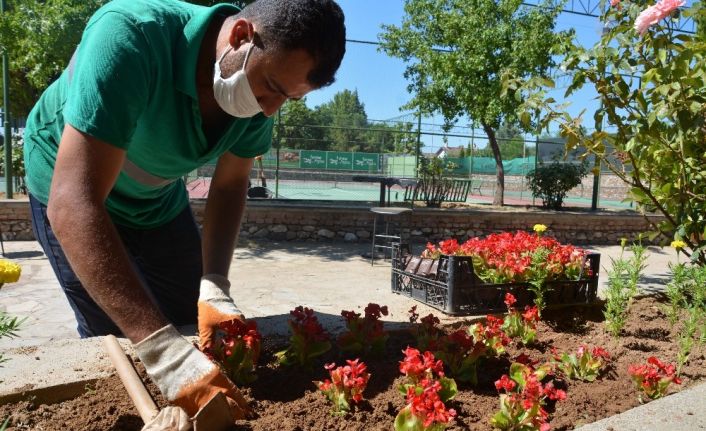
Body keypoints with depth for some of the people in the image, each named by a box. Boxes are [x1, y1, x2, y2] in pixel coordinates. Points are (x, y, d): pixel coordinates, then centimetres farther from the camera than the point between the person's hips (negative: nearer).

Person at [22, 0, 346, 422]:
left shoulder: (259, 90, -21)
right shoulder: (130, 34, -40)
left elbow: (230, 184, -9)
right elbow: (73, 204, -45)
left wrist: (215, 289, -24)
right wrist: (167, 355, -51)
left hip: (159, 194, 5)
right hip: (71, 188, -4)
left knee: (195, 327, 11)